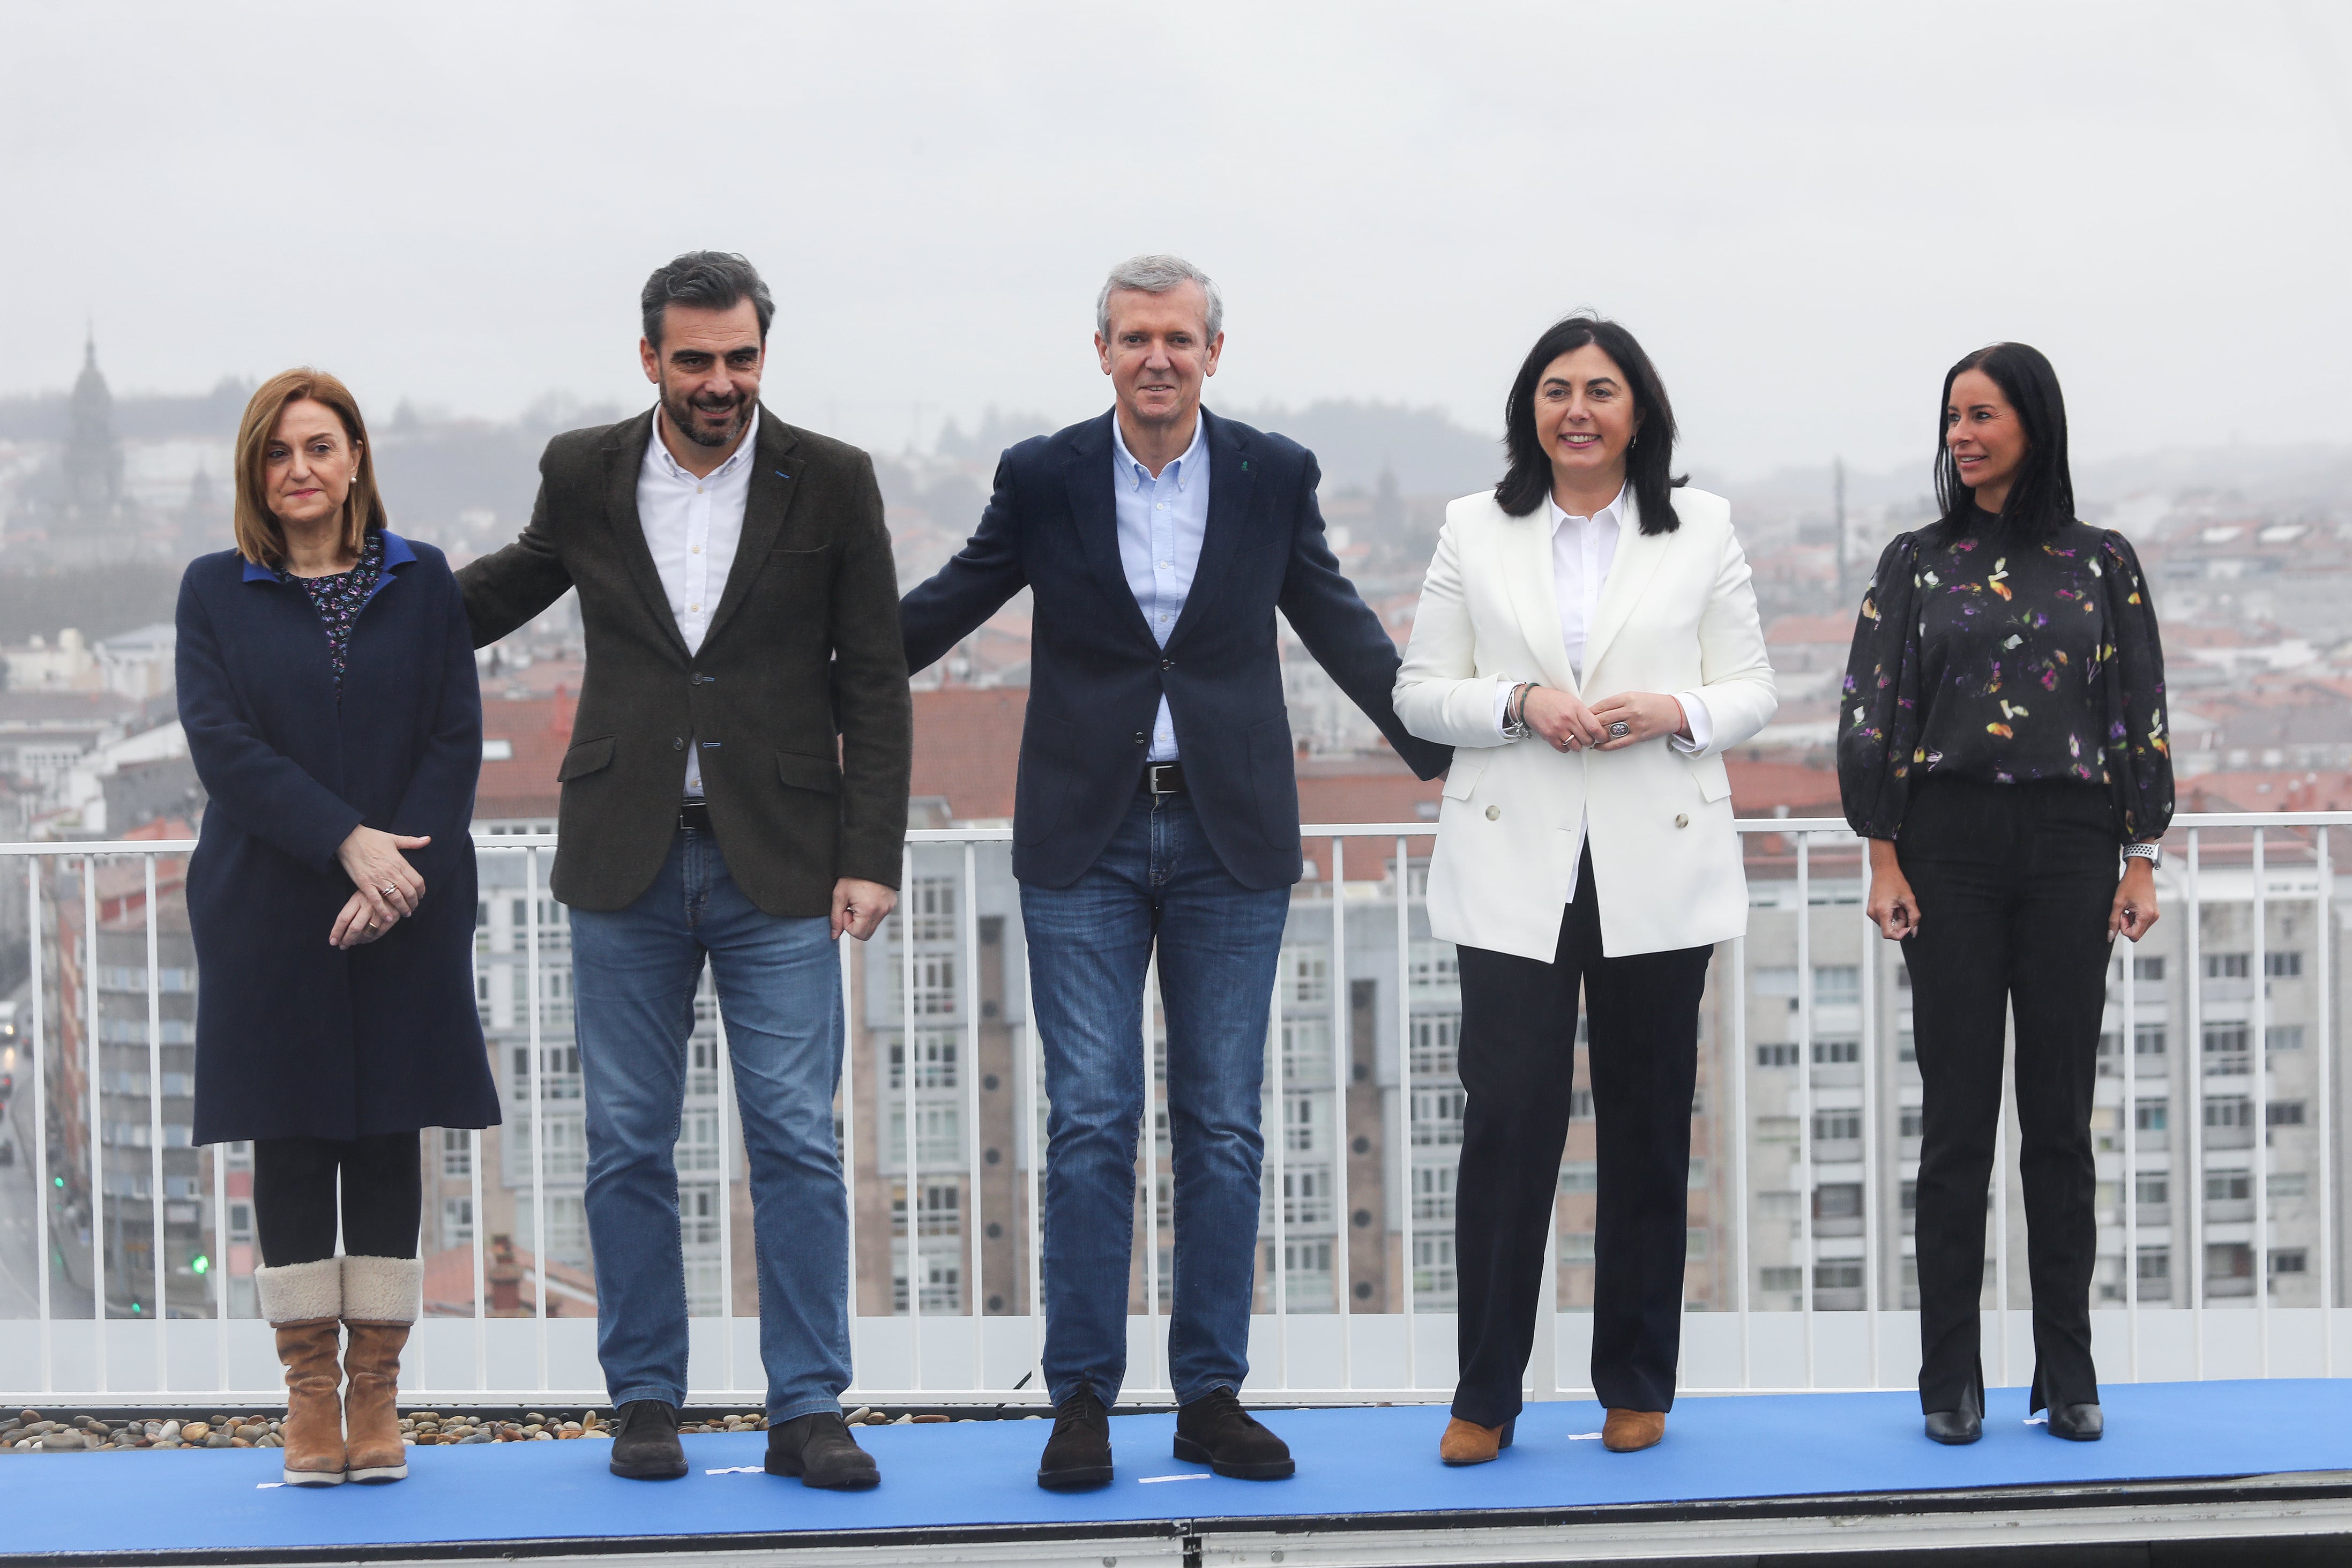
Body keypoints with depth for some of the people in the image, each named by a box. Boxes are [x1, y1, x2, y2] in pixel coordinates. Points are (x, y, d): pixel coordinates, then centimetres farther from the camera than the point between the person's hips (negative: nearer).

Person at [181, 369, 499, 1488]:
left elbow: (457, 739, 2)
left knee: (387, 1138, 3)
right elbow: (221, 744, -5)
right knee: (288, 1144, 1)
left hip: (406, 911, 1)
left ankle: (378, 1393, 9)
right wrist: (346, 841, -16)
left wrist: (402, 871, -12)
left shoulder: (422, 581, 8)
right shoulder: (215, 591, 6)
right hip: (269, 914, 0)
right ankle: (310, 1393, 9)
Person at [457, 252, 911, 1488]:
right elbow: (515, 583, 25)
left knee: (796, 1142, -2)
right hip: (626, 865, 2)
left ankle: (805, 1411, 6)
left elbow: (874, 685, 0)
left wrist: (871, 856, -5)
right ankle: (646, 1402, 16)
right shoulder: (584, 475, 4)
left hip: (780, 864, -2)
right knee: (628, 1145, 6)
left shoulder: (831, 483, -1)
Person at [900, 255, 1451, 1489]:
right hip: (1086, 843, -1)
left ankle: (1211, 1396, 12)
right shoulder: (1042, 477, 1)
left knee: (1223, 1124, 4)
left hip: (1230, 838, 1)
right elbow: (937, 613, 10)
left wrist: (1443, 750, 13)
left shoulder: (1274, 476, 3)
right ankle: (1081, 1400, 6)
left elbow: (1341, 631, 12)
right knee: (1089, 1123, -2)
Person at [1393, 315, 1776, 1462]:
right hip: (1514, 871, -1)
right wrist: (1518, 703, -12)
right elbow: (1419, 691, 6)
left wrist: (1673, 710, -13)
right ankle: (1484, 1396, 2)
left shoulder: (1702, 530, 8)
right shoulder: (1474, 531, 8)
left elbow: (1752, 693, 7)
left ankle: (1637, 1387, 17)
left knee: (1647, 1127, 6)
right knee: (1506, 1118, -6)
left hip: (1657, 870, 1)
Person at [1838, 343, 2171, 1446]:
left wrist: (2141, 860, 0)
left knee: (2060, 1114, 3)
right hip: (1949, 846, 0)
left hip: (2069, 844, 0)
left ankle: (2068, 1374, 10)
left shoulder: (2101, 563, 6)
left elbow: (2140, 716, 6)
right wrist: (1884, 859, -5)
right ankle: (1951, 1378, 6)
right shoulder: (1917, 563, 5)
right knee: (1957, 1115, 0)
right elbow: (1872, 714, 2)